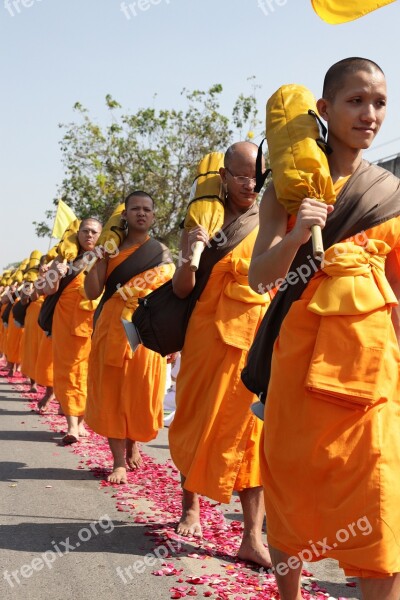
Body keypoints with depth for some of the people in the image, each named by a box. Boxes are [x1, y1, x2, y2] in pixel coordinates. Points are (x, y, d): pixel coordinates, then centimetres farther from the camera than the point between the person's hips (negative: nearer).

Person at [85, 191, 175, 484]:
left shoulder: (162, 253, 6)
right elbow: (92, 292, 0)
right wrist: (101, 255, -11)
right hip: (112, 330, 1)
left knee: (140, 396, 4)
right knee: (111, 395, 0)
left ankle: (134, 443, 32)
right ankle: (119, 461, 9)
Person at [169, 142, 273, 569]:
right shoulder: (202, 220, 6)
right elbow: (181, 290, 3)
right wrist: (188, 258, -17)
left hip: (254, 338, -1)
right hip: (205, 336, 2)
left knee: (249, 431, -4)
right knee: (195, 422, 11)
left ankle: (253, 536, -2)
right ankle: (191, 508, 31)